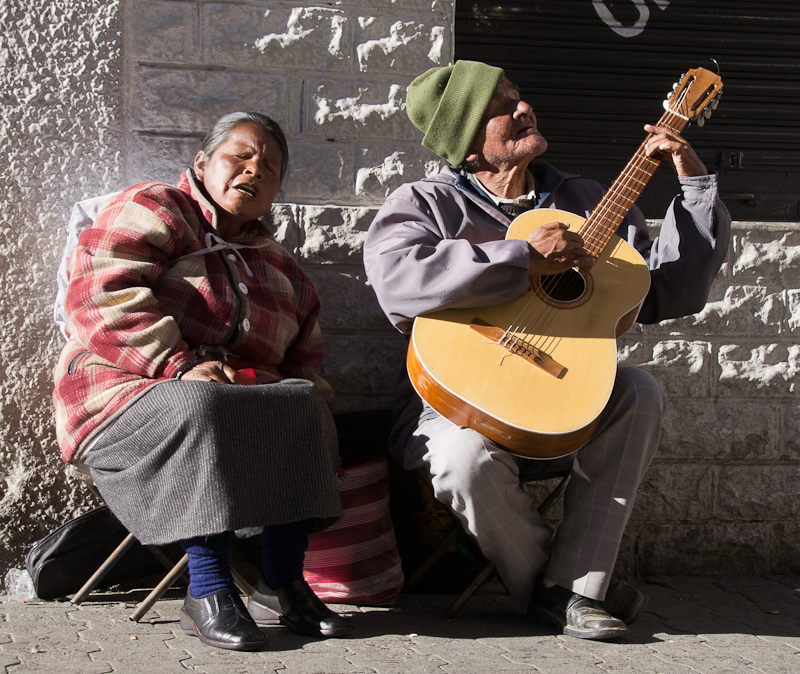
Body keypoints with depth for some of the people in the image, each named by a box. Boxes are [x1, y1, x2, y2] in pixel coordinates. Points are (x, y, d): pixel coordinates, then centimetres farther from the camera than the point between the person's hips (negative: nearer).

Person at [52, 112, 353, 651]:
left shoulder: (282, 270, 23)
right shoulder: (151, 210, 2)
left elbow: (305, 360, 22)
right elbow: (103, 294, -15)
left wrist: (305, 386, -3)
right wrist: (178, 365, -24)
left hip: (237, 403, 6)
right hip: (126, 392, -6)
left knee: (306, 405, -23)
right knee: (200, 408, -38)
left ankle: (281, 586, -20)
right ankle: (208, 591, -31)